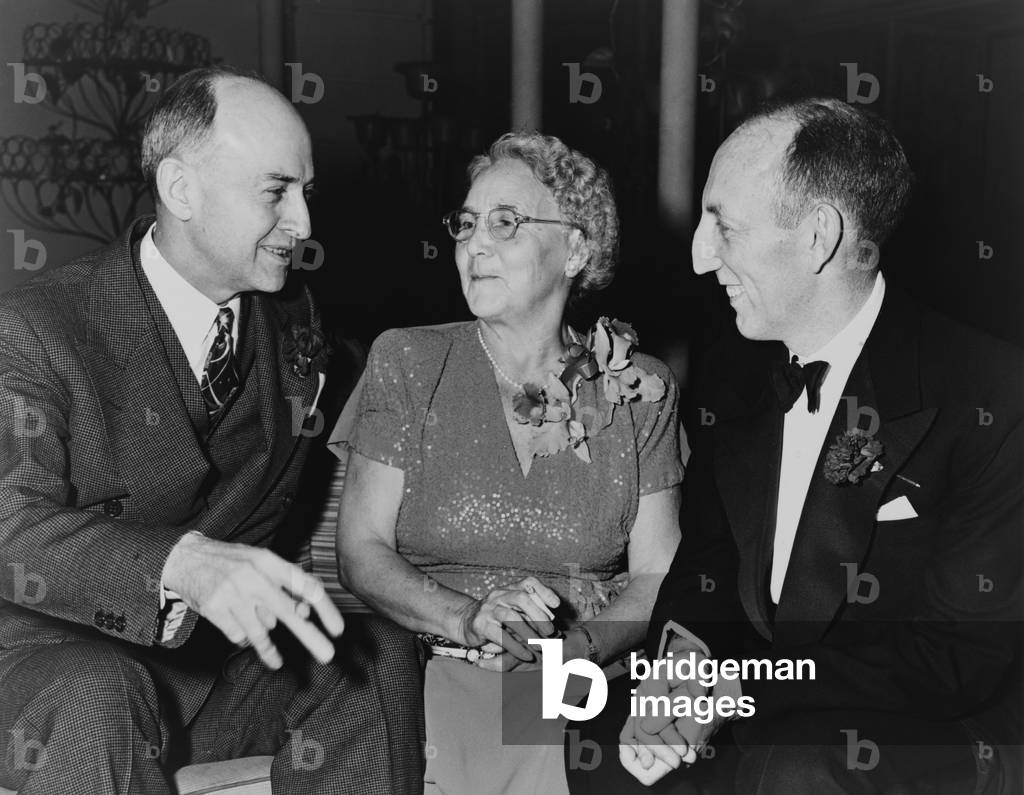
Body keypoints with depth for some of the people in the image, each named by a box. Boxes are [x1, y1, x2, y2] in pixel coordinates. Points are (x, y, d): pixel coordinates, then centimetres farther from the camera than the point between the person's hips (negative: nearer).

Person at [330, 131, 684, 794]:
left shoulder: (638, 389, 5)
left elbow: (655, 575, 2)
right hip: (432, 684, 0)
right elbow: (361, 552, -1)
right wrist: (468, 619, -18)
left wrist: (582, 645, -18)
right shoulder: (407, 362, 3)